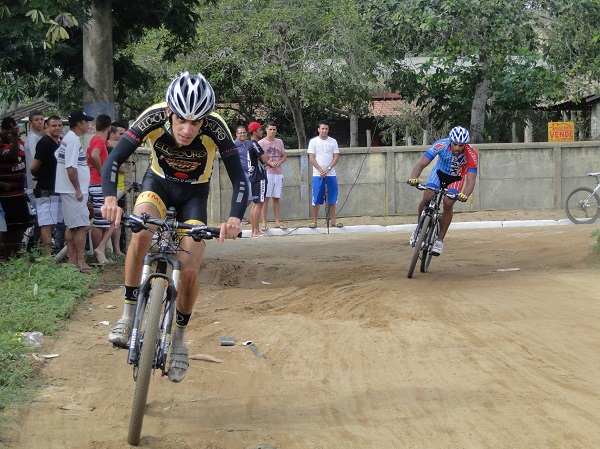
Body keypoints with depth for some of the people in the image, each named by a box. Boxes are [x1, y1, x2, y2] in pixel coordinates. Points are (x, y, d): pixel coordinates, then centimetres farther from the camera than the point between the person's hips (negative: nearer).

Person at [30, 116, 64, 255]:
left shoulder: (60, 143, 15)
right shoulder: (45, 143, -13)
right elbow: (34, 168, -16)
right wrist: (37, 176, 2)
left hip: (57, 190, 9)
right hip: (46, 191, -9)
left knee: (51, 223, 12)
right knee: (47, 224, -10)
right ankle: (48, 256, -13)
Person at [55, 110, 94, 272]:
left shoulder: (66, 139, 14)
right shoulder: (74, 140, -17)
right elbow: (71, 168, -22)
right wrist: (78, 190, -19)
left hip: (67, 191, 11)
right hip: (74, 191, -11)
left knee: (71, 226, 12)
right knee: (82, 226, -10)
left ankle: (72, 260, 16)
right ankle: (80, 262, -12)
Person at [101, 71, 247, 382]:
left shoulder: (215, 128, -32)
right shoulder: (153, 118, -31)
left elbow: (239, 180, -29)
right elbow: (113, 161, -31)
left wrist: (235, 219, -48)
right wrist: (110, 198, -50)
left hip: (194, 193, 0)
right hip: (158, 182, 0)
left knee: (190, 269, -12)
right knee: (140, 233, -32)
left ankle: (179, 338, 13)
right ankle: (128, 315, -18)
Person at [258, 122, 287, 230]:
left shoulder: (279, 142, 15)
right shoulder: (261, 142, 0)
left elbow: (284, 156, 17)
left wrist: (279, 162, -5)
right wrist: (269, 163, -17)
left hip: (278, 173, 5)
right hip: (266, 172, -4)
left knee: (276, 198, 7)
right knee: (265, 198, -7)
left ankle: (277, 221, 11)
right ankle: (264, 223, -6)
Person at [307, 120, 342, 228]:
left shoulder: (333, 141, 7)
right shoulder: (313, 141, 2)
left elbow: (336, 157, 2)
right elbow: (311, 158, -4)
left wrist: (328, 169, -12)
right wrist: (320, 170, -14)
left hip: (331, 175, 2)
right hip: (317, 175, -2)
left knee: (332, 199, 4)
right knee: (316, 199, -1)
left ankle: (333, 220, 10)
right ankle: (314, 221, 5)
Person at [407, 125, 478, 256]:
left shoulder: (471, 155, -36)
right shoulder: (441, 145, -35)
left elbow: (470, 181, -39)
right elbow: (422, 163, -38)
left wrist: (464, 195, -60)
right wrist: (413, 178, -58)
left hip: (456, 177, -1)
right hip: (440, 171, 1)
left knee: (448, 204, -21)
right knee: (427, 198, -20)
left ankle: (440, 240, -6)